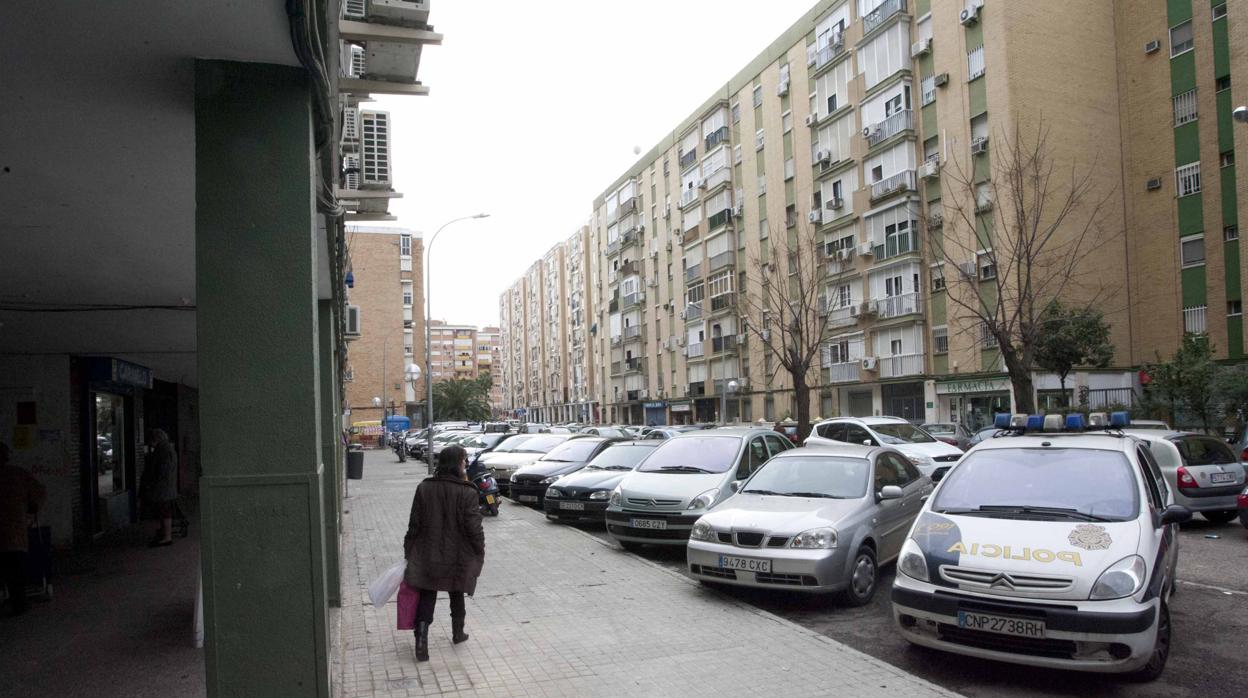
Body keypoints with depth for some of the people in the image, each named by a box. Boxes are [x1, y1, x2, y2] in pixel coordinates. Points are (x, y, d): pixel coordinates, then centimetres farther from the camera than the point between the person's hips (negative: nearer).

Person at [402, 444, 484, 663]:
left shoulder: (424, 488, -6)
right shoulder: (467, 493, -16)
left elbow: (414, 524, -1)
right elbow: (474, 528, -14)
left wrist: (409, 551, 8)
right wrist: (480, 552, 0)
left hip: (428, 555, 1)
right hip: (458, 557, -1)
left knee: (426, 598, 6)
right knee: (457, 595, 20)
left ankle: (421, 642, -5)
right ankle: (458, 633, 36)